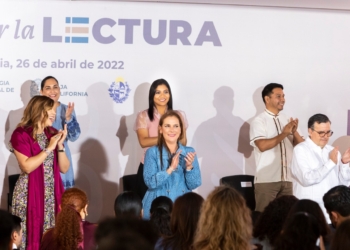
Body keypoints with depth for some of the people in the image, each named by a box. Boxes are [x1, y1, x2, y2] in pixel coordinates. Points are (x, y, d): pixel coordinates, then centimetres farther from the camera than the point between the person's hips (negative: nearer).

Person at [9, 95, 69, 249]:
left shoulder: (53, 134, 11)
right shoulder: (21, 134, -7)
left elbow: (64, 168, 8)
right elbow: (27, 167, -18)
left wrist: (60, 145, -5)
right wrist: (49, 148, -14)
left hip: (52, 194, 5)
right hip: (30, 194, -5)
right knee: (32, 235, -3)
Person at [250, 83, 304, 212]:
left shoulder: (288, 120, 12)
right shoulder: (259, 121, -5)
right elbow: (262, 146, -19)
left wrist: (294, 132, -9)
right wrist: (284, 133, -17)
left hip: (286, 179, 5)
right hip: (266, 180, -5)